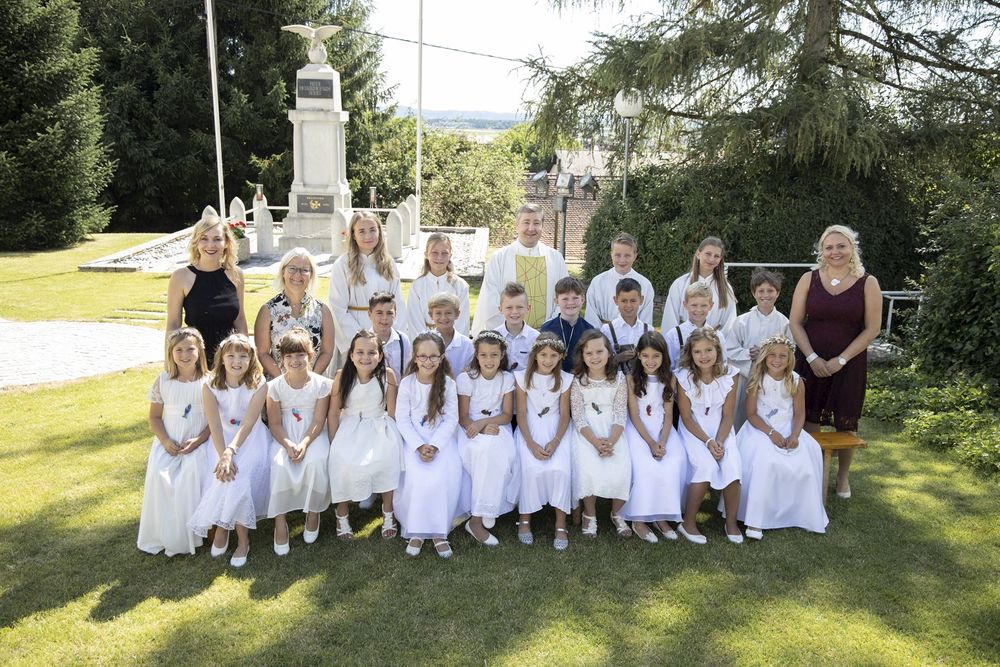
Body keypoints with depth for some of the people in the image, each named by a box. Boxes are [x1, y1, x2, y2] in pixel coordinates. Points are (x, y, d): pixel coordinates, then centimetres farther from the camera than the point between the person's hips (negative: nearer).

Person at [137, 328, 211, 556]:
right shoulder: (163, 381, 4)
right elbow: (154, 417, 8)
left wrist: (198, 440, -15)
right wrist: (165, 441, -8)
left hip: (198, 443, -2)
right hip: (168, 443, 2)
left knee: (192, 472, -29)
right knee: (158, 474, -24)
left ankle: (187, 535, -11)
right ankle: (160, 535, -7)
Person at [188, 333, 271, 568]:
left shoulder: (258, 385, -13)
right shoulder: (211, 386, -8)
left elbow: (248, 424, -19)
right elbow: (215, 425, -15)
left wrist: (230, 452, -32)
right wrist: (223, 455, -29)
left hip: (251, 439, -2)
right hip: (223, 440, 2)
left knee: (239, 478, -24)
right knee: (222, 475, -25)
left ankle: (243, 539, -7)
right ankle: (221, 527, 1)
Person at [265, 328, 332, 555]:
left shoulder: (321, 384, -5)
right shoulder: (275, 386, -2)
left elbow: (318, 422, -6)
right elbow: (275, 424, -3)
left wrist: (304, 444, -22)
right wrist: (288, 445, -21)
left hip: (313, 435, -1)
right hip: (284, 437, 1)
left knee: (316, 461, -31)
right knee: (279, 465, -29)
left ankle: (313, 512, -5)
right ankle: (280, 521, -13)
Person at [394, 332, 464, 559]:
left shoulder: (448, 383, -1)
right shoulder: (407, 383, -2)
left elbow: (451, 420, -3)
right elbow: (402, 419, -4)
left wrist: (434, 446, -15)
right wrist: (419, 446, -15)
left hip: (441, 438, 1)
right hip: (413, 438, 0)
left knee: (448, 475, -23)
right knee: (419, 477, -24)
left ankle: (439, 531, -9)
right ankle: (417, 531, -9)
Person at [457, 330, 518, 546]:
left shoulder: (507, 378, 2)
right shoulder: (466, 378, -5)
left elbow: (507, 415, -2)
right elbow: (463, 417, -5)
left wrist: (483, 422, -19)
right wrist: (484, 429, -23)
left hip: (497, 426, 3)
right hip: (471, 428, -2)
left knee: (504, 456, -31)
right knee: (485, 451, -36)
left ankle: (478, 518, -16)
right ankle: (477, 519, -27)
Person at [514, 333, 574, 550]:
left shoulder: (565, 379, 0)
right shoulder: (523, 377, -2)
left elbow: (564, 415, 0)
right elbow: (521, 413, -4)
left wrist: (555, 441, -17)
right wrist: (531, 444, -16)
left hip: (556, 430, 1)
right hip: (529, 430, -1)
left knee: (560, 469, -25)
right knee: (530, 468, -27)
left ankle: (560, 524, -12)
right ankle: (524, 519, -7)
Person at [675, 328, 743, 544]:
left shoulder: (729, 375, -6)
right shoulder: (684, 377, -11)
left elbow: (727, 415, -3)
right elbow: (687, 418, -8)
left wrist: (719, 441, -17)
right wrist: (708, 441, -18)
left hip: (721, 429, 2)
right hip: (693, 430, -2)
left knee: (732, 465, -24)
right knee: (706, 465, -27)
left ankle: (731, 522, -4)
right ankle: (688, 523, -11)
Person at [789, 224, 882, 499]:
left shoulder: (867, 283, -3)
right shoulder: (809, 279, 0)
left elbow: (872, 329, -4)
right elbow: (795, 322, -1)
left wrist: (841, 360, -11)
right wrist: (812, 358, -10)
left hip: (848, 364, -1)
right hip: (811, 361, 1)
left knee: (845, 424, 9)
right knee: (809, 420, 3)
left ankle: (843, 476, 30)